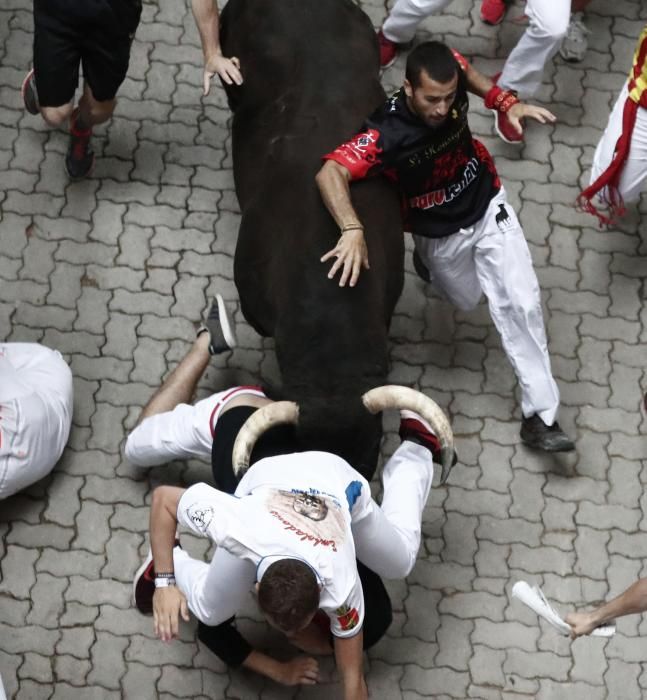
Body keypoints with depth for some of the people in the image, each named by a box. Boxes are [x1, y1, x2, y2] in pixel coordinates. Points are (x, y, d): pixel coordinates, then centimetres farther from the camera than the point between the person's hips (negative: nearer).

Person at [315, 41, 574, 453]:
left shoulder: (450, 78, -24)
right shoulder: (387, 135, -37)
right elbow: (330, 173, -47)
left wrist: (506, 102, -11)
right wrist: (353, 230, -61)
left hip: (488, 207, 2)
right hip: (440, 233, -2)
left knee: (521, 303, -6)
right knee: (467, 301, 23)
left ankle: (540, 414, 2)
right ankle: (428, 257, 55)